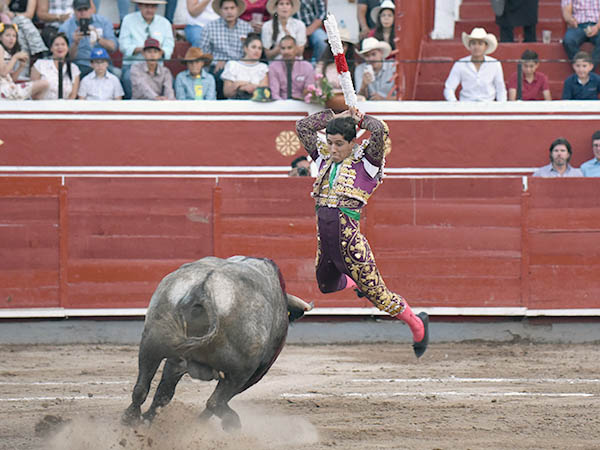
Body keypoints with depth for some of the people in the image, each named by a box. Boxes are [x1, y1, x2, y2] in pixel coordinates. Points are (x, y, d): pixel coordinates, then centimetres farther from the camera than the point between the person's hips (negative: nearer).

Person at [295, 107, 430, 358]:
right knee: (326, 286, 27)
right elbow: (303, 126, 18)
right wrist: (336, 116, 14)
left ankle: (417, 325, 18)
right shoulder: (324, 159, 13)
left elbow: (379, 130, -18)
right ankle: (356, 281, 58)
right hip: (324, 240, 7)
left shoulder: (366, 162, -4)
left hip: (349, 237, -7)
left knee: (377, 294, -1)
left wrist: (360, 119, 1)